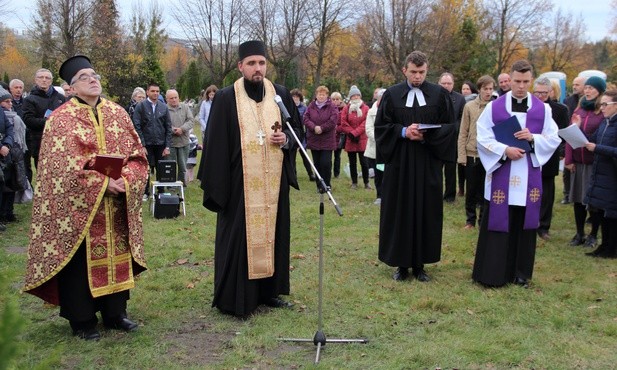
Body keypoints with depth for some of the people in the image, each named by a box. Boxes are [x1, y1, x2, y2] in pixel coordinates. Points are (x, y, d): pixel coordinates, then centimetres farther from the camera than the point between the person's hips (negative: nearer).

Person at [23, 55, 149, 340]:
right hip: (78, 206, -4)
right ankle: (81, 319, 17)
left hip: (115, 207, 4)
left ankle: (114, 312, 26)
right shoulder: (61, 119, -6)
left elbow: (137, 155, 6)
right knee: (80, 260, 3)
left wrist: (125, 180, -12)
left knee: (116, 254, 11)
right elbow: (62, 168, -13)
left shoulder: (118, 113, 7)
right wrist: (102, 183, -19)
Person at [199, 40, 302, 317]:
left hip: (274, 182, 4)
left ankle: (269, 290, 24)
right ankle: (234, 298, 11)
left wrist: (286, 138, -7)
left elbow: (298, 128, 16)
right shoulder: (226, 98, -3)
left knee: (272, 233, 10)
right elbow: (216, 144, -5)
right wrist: (216, 186, -10)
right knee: (239, 237, 0)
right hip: (240, 183, -4)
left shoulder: (280, 94, 7)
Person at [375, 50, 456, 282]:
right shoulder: (392, 95, 3)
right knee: (399, 212, 3)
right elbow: (381, 126, 2)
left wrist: (427, 135, -13)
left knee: (425, 212, 4)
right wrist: (403, 132, -14)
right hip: (399, 162, 0)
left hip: (428, 164, 1)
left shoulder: (440, 95, 4)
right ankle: (401, 263, 13)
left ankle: (419, 264, 15)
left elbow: (449, 126, 4)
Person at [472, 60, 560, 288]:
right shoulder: (494, 107, 0)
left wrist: (533, 138, -13)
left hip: (528, 177, 2)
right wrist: (504, 150, -16)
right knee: (497, 223, 0)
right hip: (500, 175, -2)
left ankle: (521, 273, 19)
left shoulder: (542, 109, 5)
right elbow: (483, 138, -3)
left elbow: (554, 139, 5)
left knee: (524, 224, 8)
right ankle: (492, 273, 8)